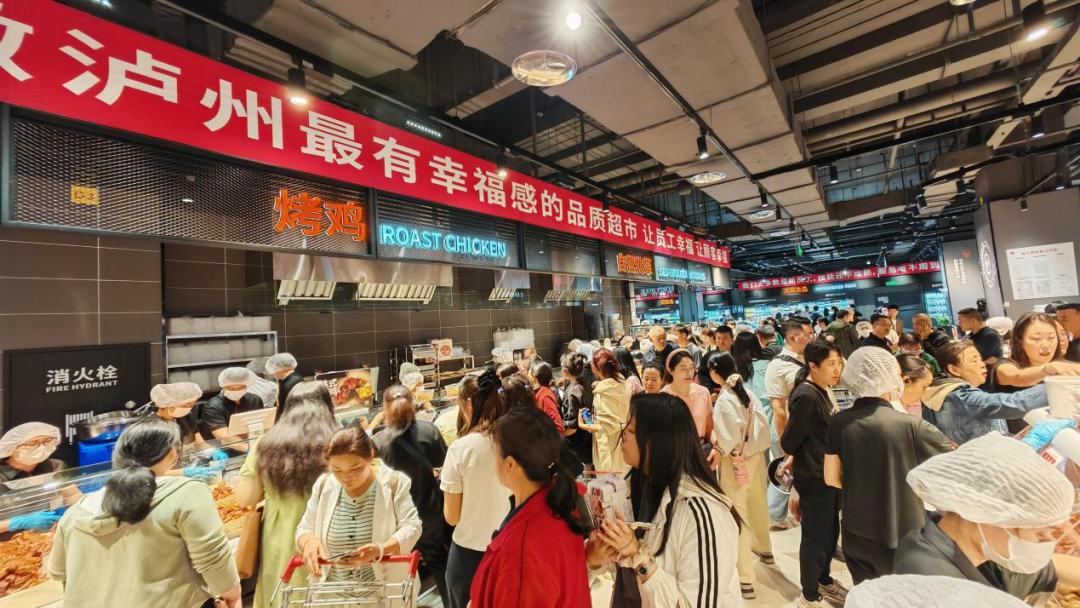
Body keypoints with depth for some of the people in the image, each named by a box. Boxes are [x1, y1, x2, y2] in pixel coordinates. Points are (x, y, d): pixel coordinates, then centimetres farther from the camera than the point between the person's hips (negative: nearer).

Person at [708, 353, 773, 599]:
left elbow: (730, 438, -23)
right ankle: (764, 549, 51)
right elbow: (763, 425, 0)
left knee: (737, 515, 2)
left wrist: (716, 455, -8)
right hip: (756, 456, 7)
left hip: (736, 463, -7)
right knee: (758, 505, 27)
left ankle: (744, 579, 9)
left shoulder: (724, 399, -19)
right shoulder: (748, 393, -1)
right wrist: (756, 448, 8)